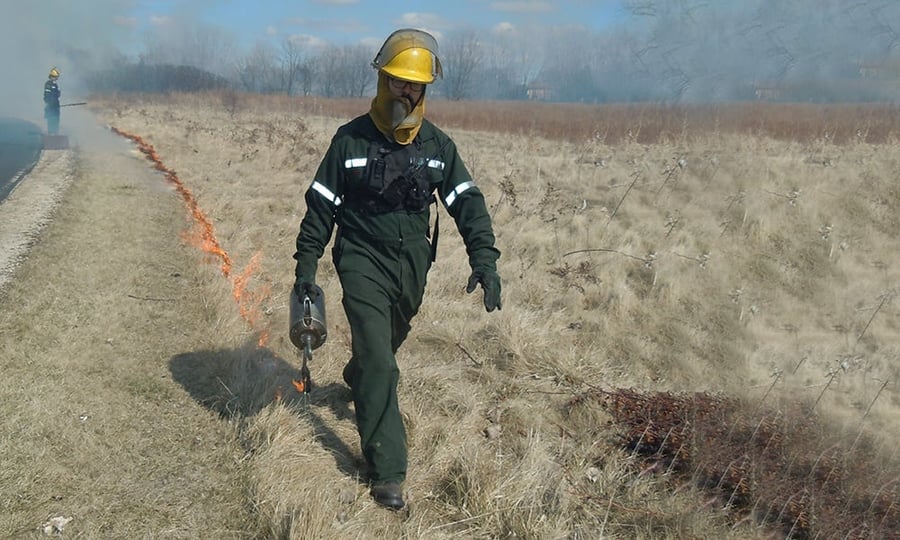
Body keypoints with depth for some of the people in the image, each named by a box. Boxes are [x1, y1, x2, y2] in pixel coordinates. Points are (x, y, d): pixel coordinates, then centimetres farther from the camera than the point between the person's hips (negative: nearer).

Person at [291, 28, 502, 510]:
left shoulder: (437, 145, 1)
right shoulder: (351, 139, -6)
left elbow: (467, 204, -5)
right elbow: (321, 206, -1)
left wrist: (484, 259, -18)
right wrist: (306, 264, -3)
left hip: (412, 264, 4)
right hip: (363, 262, -3)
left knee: (384, 347, 22)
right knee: (379, 364, -10)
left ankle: (357, 385, 58)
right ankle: (387, 472, -4)